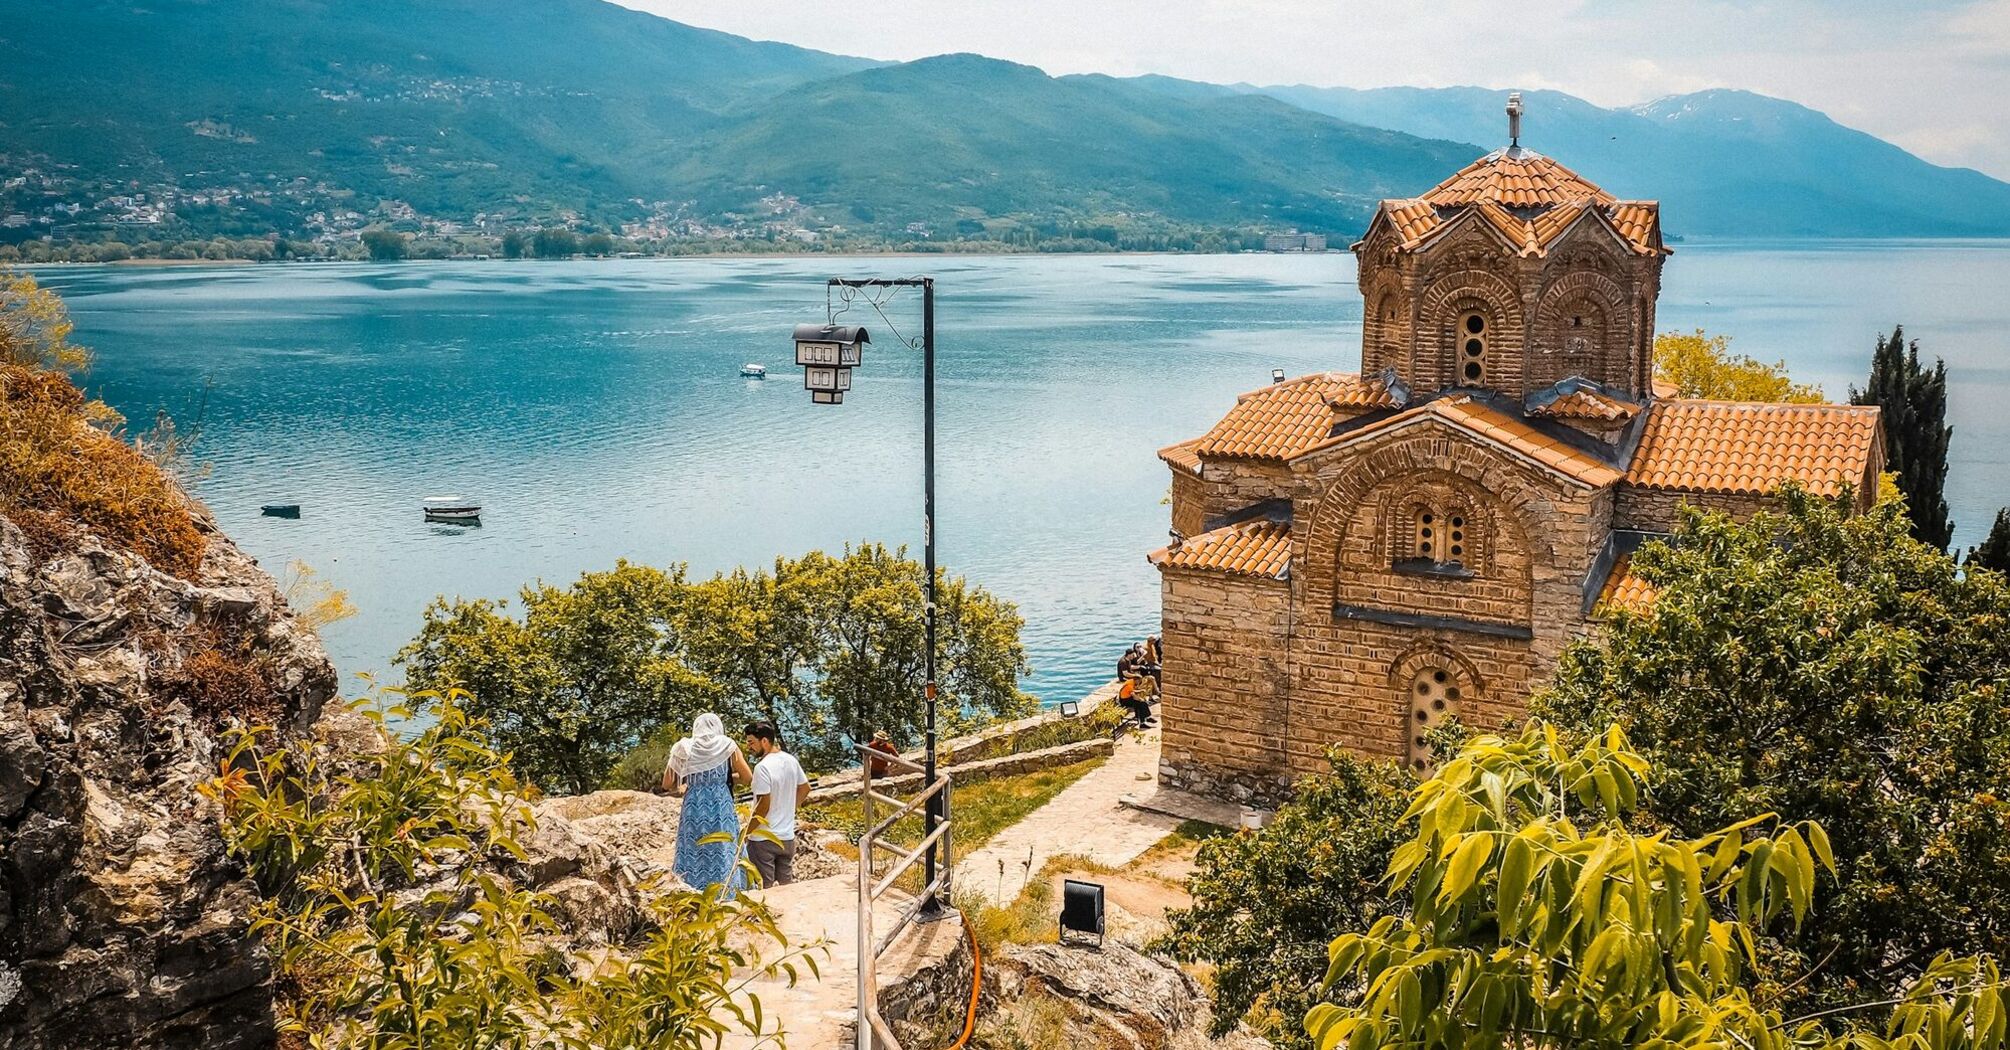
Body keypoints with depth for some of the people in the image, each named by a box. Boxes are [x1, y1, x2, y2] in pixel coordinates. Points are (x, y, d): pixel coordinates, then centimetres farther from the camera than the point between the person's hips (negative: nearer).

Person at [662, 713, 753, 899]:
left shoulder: (684, 748, 7)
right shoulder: (727, 746, 4)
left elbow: (667, 784, 9)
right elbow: (748, 778, 7)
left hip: (693, 808, 2)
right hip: (721, 809, -1)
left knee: (693, 857, 5)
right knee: (723, 856, 1)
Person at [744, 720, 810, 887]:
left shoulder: (762, 767, -20)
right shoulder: (791, 760, 2)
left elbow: (763, 806, -21)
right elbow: (805, 788, 14)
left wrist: (745, 832, -13)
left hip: (763, 838, -7)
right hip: (788, 837, 7)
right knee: (787, 885, 18)